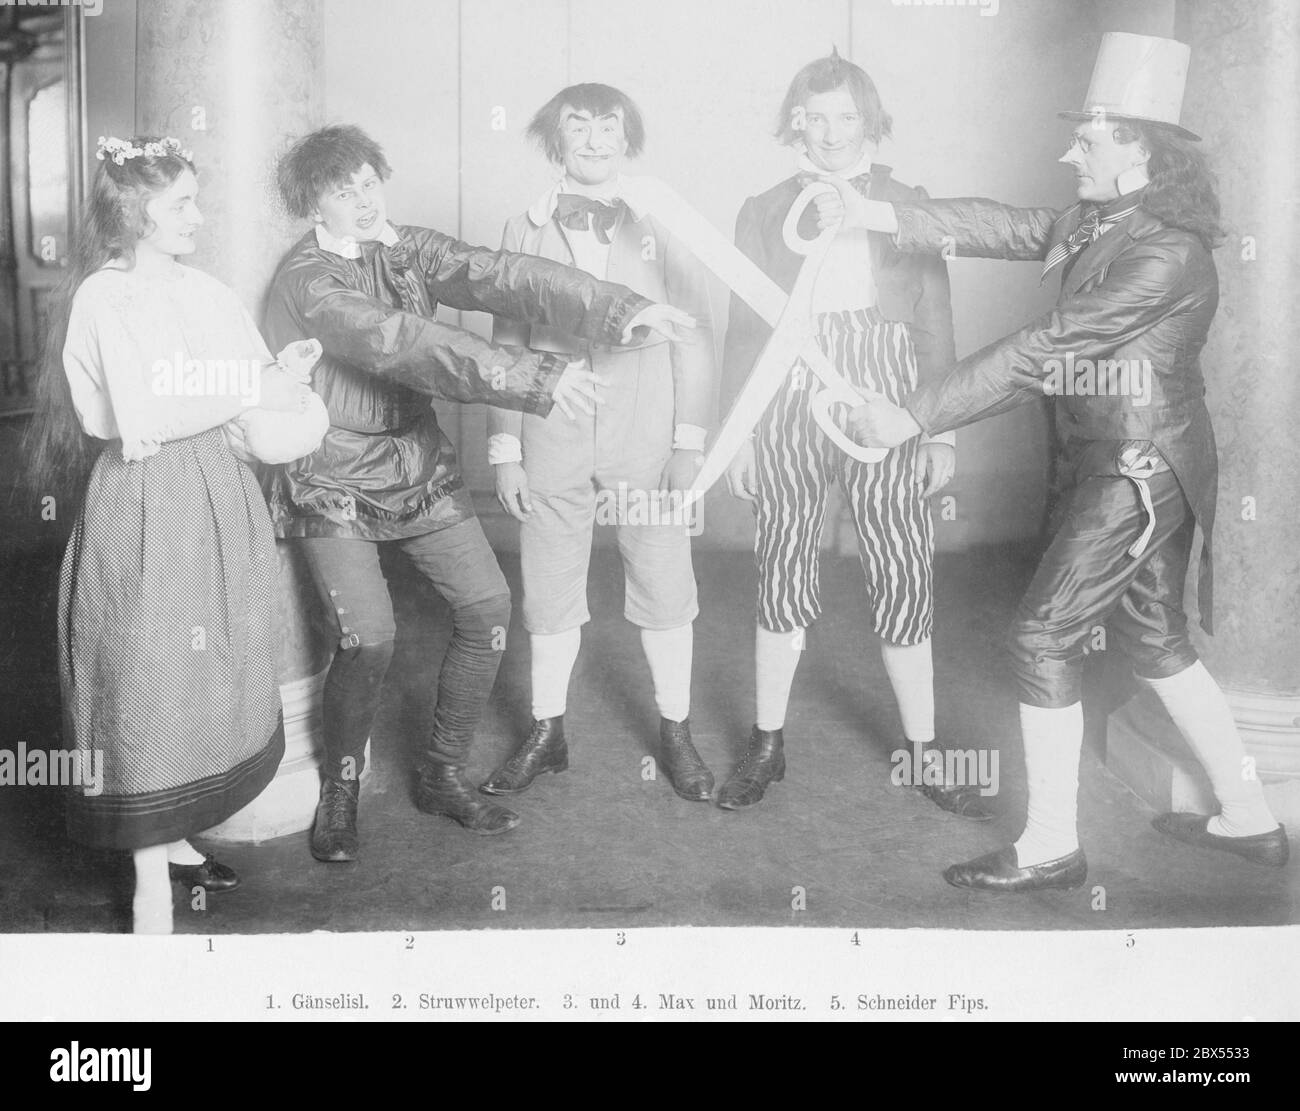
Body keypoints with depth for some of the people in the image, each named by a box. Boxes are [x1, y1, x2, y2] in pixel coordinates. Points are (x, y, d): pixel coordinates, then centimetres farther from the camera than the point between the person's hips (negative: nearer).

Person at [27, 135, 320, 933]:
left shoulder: (209, 294, 11)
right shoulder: (104, 299, -7)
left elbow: (275, 397, 9)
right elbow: (141, 419, -17)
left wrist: (286, 383, -13)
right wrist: (247, 396, -14)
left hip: (220, 504, 6)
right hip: (146, 508, -6)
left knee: (209, 681, 11)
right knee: (149, 686, -1)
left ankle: (171, 836, 27)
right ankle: (151, 879, 9)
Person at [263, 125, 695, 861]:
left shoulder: (408, 249, 1)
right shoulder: (308, 282, -18)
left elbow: (503, 277, -12)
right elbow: (407, 345, -31)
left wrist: (620, 308, -25)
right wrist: (531, 377, -39)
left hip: (420, 468, 6)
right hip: (336, 486, -6)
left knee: (488, 604, -3)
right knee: (369, 638, -17)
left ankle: (443, 774, 15)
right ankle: (340, 793, 10)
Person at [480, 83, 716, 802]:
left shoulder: (662, 226, 2)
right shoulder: (525, 230, 7)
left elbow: (694, 334, 1)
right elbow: (506, 343, 8)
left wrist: (689, 441, -4)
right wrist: (505, 448, 4)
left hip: (646, 443, -1)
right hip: (552, 443, 1)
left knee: (664, 592, 6)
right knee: (548, 594, 9)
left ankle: (675, 733, 24)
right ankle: (547, 734, 27)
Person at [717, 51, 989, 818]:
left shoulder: (907, 206, 9)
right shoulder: (764, 213, 10)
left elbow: (936, 323, 8)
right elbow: (745, 331, 10)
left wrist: (943, 429, 3)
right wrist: (738, 433, 5)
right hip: (790, 408, 1)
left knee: (905, 574, -2)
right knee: (784, 573, 4)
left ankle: (924, 750, 11)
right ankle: (768, 746, 17)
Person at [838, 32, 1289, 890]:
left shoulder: (1165, 254, -22)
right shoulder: (1105, 225, 6)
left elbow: (1042, 354, -25)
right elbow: (1004, 228, 7)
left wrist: (914, 417, -24)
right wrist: (882, 217, -1)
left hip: (1140, 473, -9)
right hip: (1126, 466, 9)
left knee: (1045, 635, -4)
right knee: (1152, 634, 17)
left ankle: (1051, 850, 7)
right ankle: (1248, 819, 29)